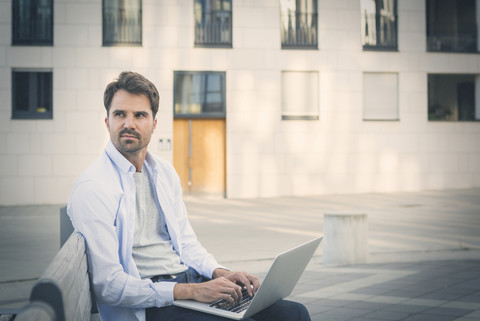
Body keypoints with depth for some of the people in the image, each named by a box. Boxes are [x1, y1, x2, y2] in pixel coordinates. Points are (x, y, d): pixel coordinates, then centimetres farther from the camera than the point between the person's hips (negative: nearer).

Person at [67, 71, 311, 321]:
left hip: (191, 281, 7)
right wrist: (192, 291, -21)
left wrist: (219, 273, -1)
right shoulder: (92, 188, -11)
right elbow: (108, 285, -16)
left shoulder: (165, 172, 14)